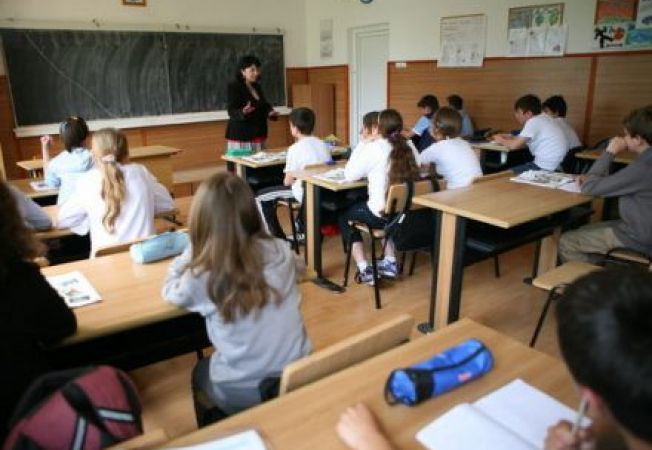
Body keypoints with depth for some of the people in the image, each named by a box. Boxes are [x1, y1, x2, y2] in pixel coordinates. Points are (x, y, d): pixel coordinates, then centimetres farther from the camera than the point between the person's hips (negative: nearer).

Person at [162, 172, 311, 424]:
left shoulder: (201, 277, -19)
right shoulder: (280, 252, -11)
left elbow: (170, 292, 6)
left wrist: (192, 252, 10)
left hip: (243, 393, -3)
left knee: (199, 372, 31)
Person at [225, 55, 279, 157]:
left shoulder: (257, 87, 13)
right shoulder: (234, 87, -9)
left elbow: (264, 105, 25)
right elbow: (232, 112, -18)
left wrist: (270, 112, 3)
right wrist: (243, 112, -39)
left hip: (259, 135, 8)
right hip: (241, 136, -7)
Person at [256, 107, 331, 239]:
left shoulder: (295, 148, -11)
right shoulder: (322, 144, 7)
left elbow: (287, 181, -10)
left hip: (306, 193, -7)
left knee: (261, 197, 7)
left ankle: (278, 240, 8)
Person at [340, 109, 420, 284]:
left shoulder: (373, 148, -13)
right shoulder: (409, 146, 4)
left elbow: (349, 175, -6)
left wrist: (361, 145, 2)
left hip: (382, 214, -6)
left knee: (345, 216, 22)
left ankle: (364, 270, 12)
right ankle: (390, 263, 33)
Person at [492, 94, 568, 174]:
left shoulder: (533, 122, -15)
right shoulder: (544, 118, 11)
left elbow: (514, 145, -16)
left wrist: (502, 141, 3)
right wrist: (511, 138, 10)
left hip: (544, 168, -9)